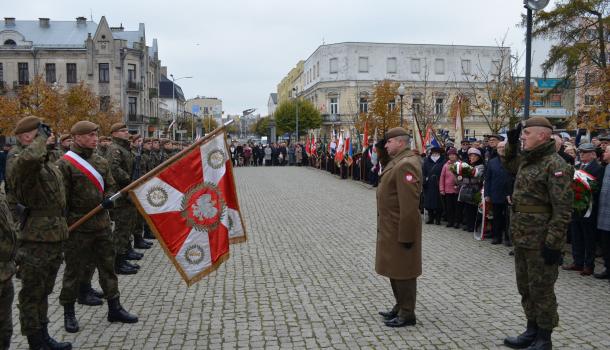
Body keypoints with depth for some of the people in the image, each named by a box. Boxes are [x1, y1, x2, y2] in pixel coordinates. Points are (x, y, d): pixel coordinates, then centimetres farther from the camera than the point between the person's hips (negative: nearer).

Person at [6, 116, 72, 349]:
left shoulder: (45, 161, 15)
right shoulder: (16, 159, -13)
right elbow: (29, 159, -41)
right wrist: (41, 138, -22)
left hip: (53, 236, 9)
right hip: (34, 239, -9)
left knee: (44, 290, 19)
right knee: (32, 292, 3)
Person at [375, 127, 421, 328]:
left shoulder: (406, 165, -21)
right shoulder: (397, 161, 13)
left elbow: (409, 205, -25)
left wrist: (406, 235, -24)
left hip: (400, 229, -10)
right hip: (390, 227, 10)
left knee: (403, 272, 1)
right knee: (394, 269, 19)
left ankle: (407, 315, 14)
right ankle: (400, 306, 33)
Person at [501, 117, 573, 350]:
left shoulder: (555, 165, -17)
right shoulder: (526, 159, 9)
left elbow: (562, 210, -20)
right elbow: (508, 165, 32)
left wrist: (553, 243, -22)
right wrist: (511, 143, 15)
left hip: (541, 242, -9)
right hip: (522, 239, 9)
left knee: (541, 290, 4)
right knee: (526, 288, 18)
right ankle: (532, 331, 33)